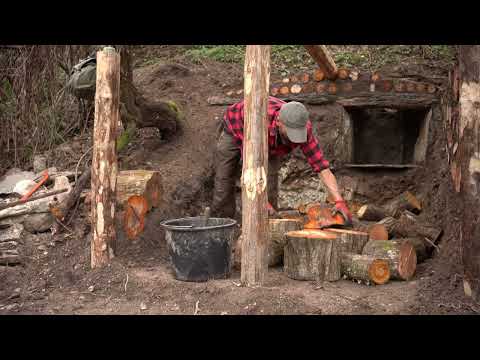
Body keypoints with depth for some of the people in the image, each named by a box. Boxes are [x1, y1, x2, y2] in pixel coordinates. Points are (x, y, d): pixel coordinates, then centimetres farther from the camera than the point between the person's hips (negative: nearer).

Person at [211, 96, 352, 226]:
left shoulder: (302, 126, -34)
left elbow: (322, 166, -34)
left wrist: (339, 201, -45)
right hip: (235, 131, -2)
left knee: (269, 188, -13)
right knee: (224, 187, -2)